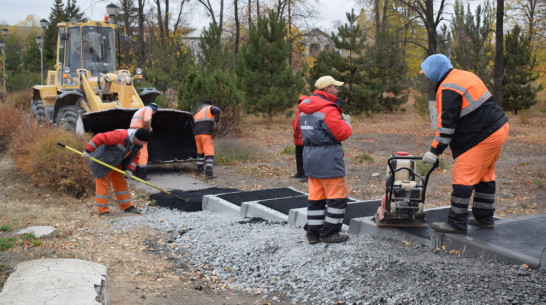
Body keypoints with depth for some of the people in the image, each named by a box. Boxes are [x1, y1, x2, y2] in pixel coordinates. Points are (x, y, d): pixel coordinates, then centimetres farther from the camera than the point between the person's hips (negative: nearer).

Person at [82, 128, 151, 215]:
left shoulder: (137, 144, -6)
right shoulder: (120, 135, -33)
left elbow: (135, 157, 4)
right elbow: (100, 138, -33)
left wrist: (130, 169, -11)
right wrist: (88, 150, -31)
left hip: (116, 163, 8)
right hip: (103, 162, -8)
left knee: (121, 183, 11)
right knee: (103, 184, -3)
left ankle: (127, 206, 20)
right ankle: (103, 210, 4)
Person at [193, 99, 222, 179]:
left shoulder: (197, 112, 30)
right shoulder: (210, 108, 12)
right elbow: (218, 110, -11)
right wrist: (217, 120, 2)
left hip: (197, 134, 6)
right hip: (206, 133, -6)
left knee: (200, 152, 25)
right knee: (209, 153, -9)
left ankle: (199, 169, 35)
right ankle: (208, 173, -19)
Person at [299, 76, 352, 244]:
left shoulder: (305, 109, 12)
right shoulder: (328, 110, -17)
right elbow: (341, 134, -17)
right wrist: (347, 122, 4)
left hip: (310, 157, 9)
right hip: (327, 158, -9)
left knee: (316, 197, 13)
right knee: (337, 196, 2)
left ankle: (313, 233, 17)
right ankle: (329, 233, 6)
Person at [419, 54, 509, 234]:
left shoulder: (448, 89, -16)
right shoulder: (465, 76, 15)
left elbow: (446, 124, -18)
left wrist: (435, 151, -13)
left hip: (484, 138, -10)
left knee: (462, 178, -6)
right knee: (484, 175, 18)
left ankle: (457, 223, -1)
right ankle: (484, 217, 27)